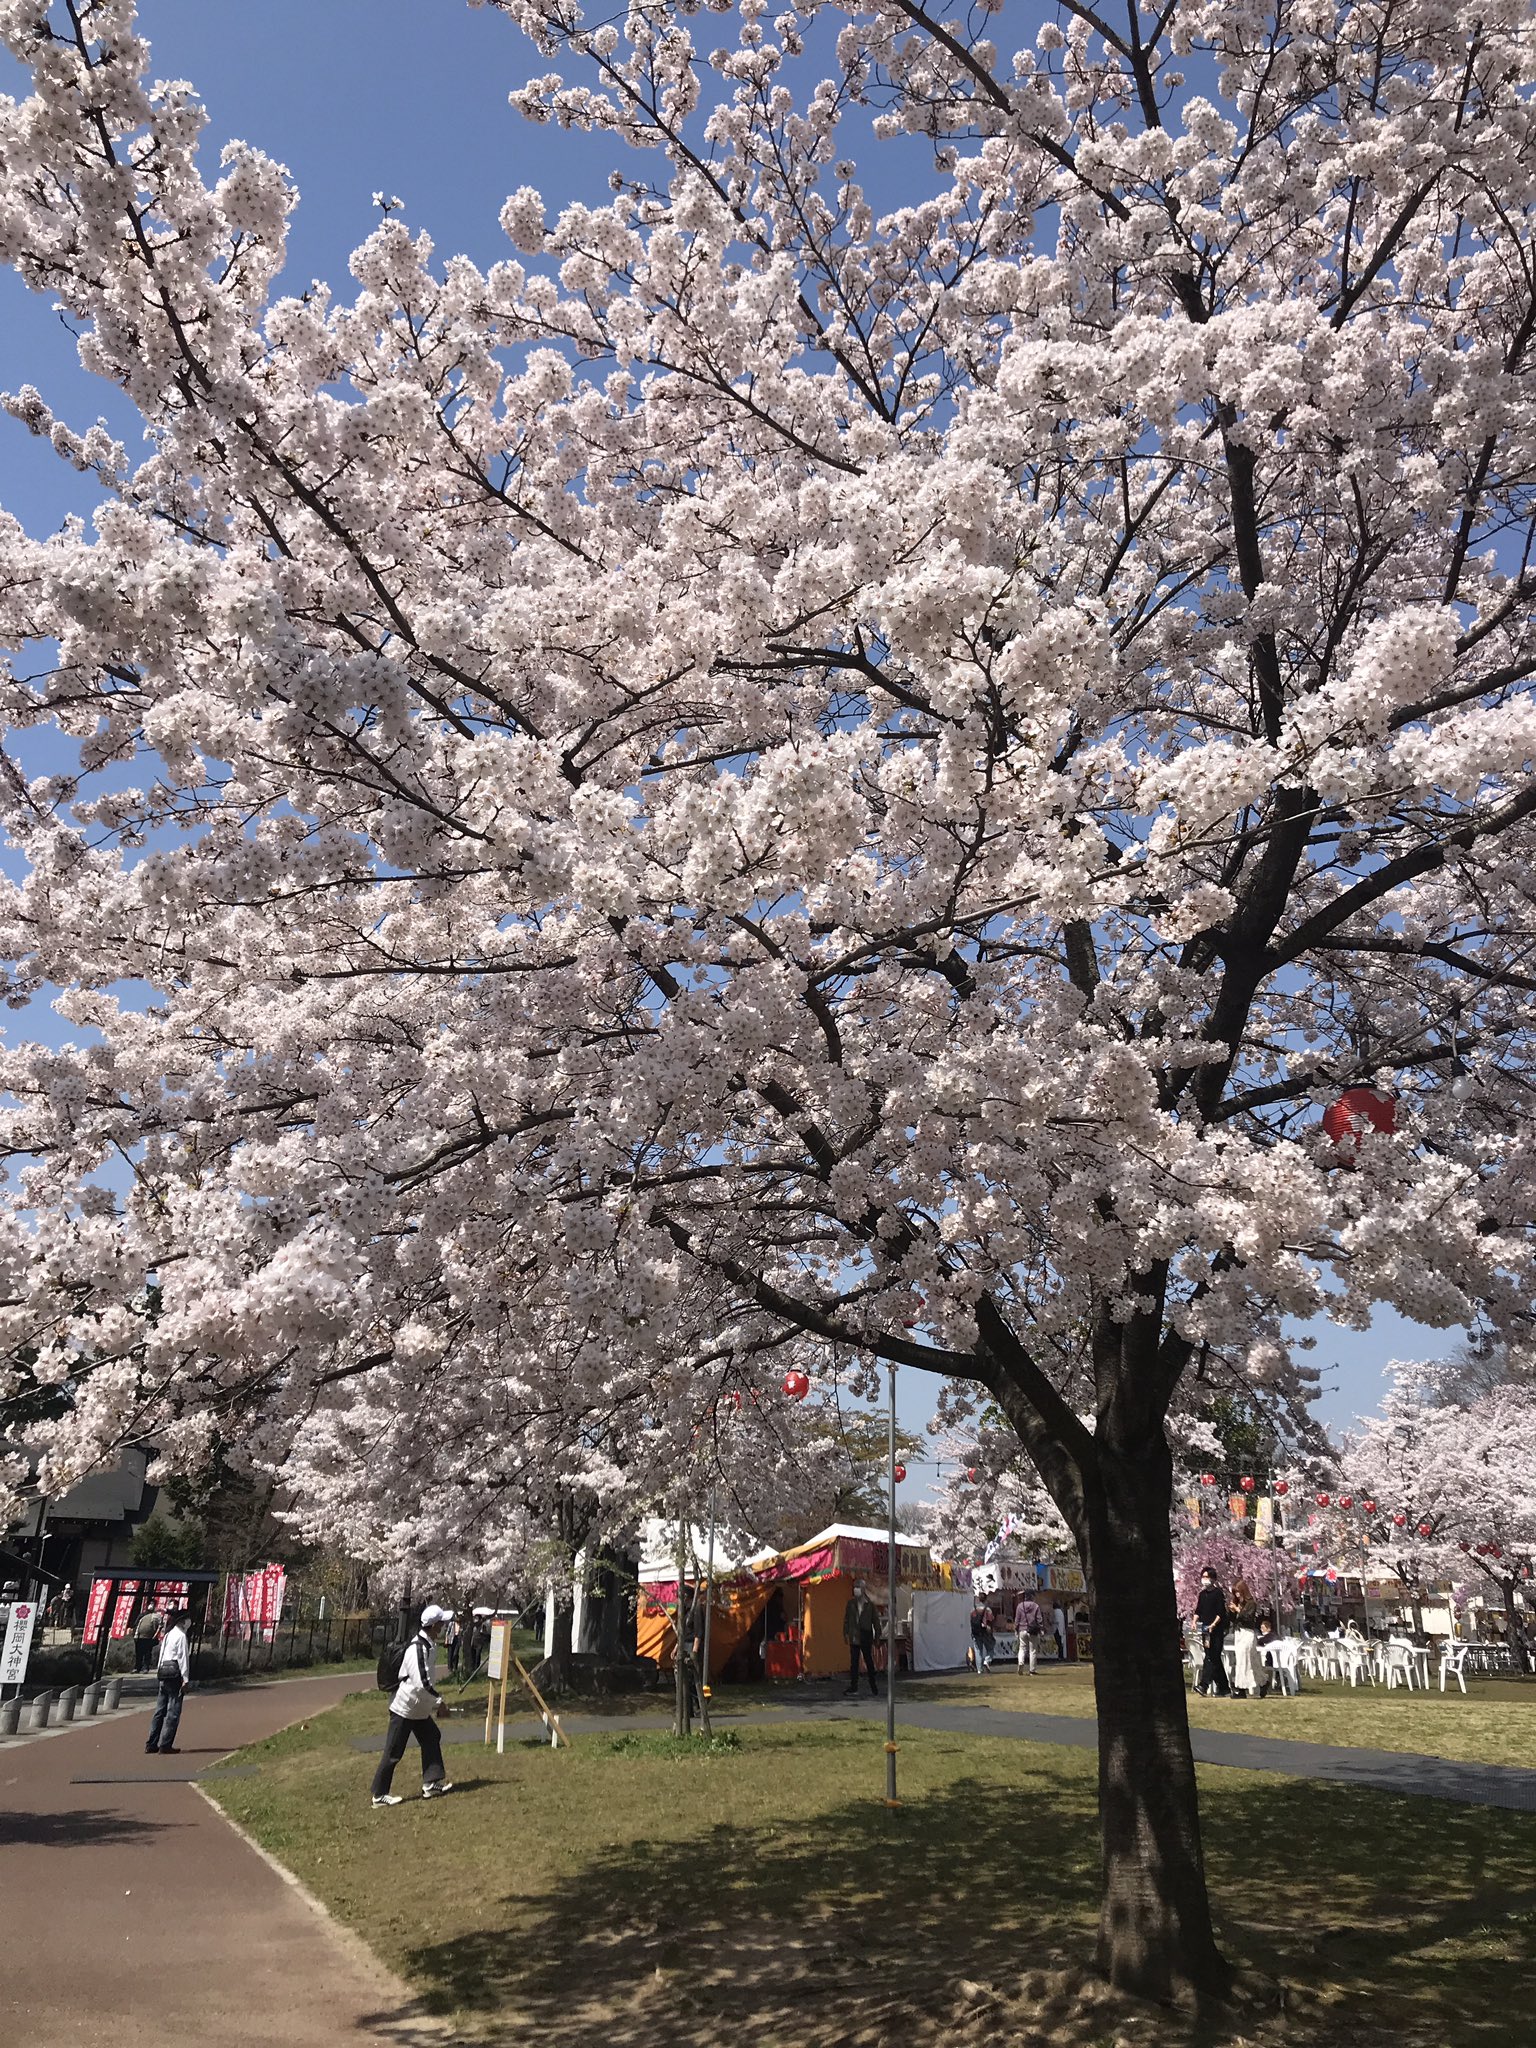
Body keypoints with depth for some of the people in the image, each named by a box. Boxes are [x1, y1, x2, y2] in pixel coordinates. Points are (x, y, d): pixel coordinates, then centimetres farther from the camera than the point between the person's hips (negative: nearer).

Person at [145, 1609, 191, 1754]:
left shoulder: (168, 1634, 17)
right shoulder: (181, 1636, -9)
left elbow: (162, 1655, 18)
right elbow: (183, 1658, -13)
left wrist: (161, 1672, 19)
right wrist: (185, 1679, -12)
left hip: (163, 1671, 9)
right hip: (175, 1673, -9)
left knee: (160, 1709, 11)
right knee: (173, 1711, -5)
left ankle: (151, 1744, 13)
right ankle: (165, 1745, -6)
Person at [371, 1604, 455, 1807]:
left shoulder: (428, 1644, 4)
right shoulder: (418, 1648, -27)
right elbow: (422, 1683, -30)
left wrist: (436, 1702, 11)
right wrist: (439, 1701, -19)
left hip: (419, 1708, 10)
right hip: (404, 1707, -10)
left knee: (431, 1739, 13)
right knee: (393, 1752, 0)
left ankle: (431, 1783, 19)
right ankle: (379, 1795, 10)